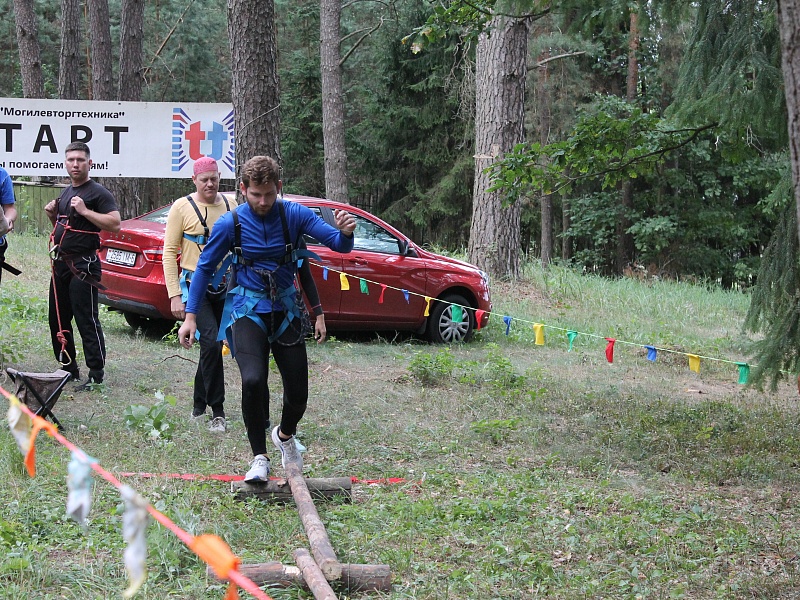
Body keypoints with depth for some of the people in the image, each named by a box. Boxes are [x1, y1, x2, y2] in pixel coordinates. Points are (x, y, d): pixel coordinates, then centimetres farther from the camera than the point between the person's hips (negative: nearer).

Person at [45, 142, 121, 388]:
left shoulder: (98, 193, -8)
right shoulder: (66, 193, 17)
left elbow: (114, 223, -19)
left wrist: (85, 211, -22)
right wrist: (53, 215, 8)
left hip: (84, 265, -9)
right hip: (61, 263, 9)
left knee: (87, 321, -10)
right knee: (58, 320, 12)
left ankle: (96, 375, -8)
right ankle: (68, 368, 22)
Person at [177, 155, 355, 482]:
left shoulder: (295, 215, -7)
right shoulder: (230, 223, -8)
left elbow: (338, 244, -13)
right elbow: (204, 267, 2)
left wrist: (345, 232, -37)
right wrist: (190, 316, -2)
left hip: (285, 311, 2)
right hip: (249, 311, -2)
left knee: (298, 393, 3)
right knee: (253, 380, -25)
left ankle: (285, 435, 38)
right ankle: (259, 458, -8)